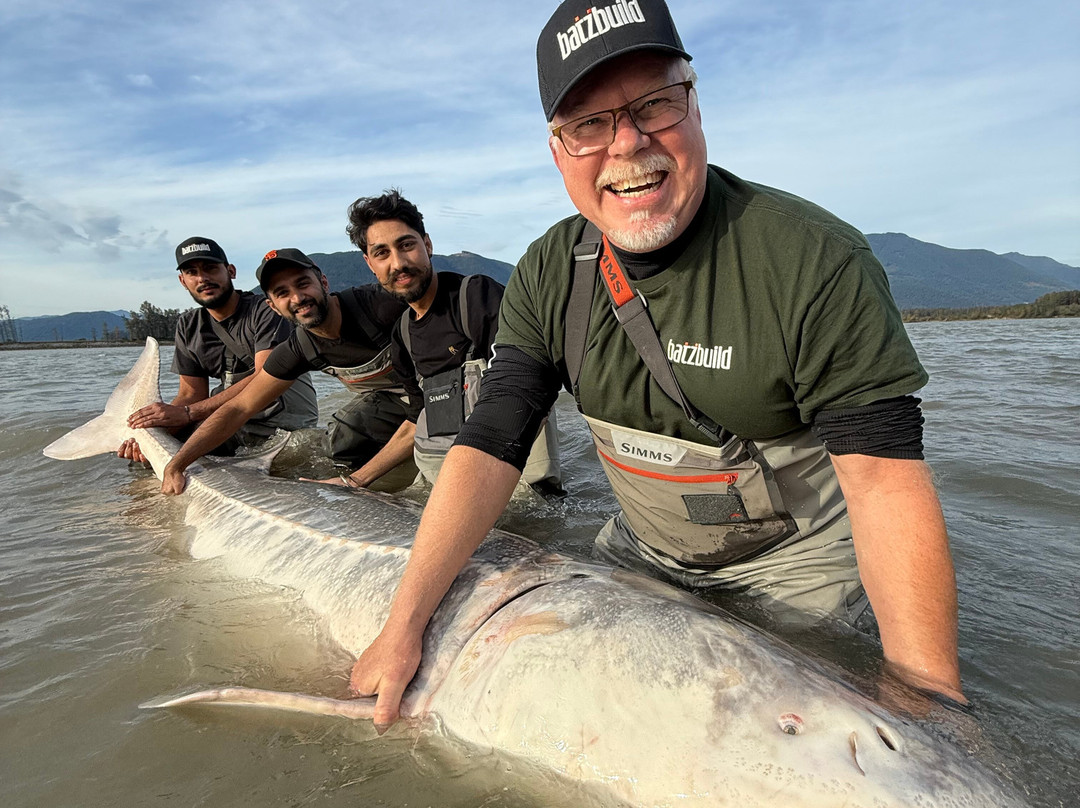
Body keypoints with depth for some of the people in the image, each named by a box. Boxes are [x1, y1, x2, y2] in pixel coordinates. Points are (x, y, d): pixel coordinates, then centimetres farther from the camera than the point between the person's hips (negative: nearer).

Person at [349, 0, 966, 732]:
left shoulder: (817, 260, -26)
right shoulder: (550, 275, -12)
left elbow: (885, 474, -25)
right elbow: (491, 445, -16)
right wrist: (405, 624, -21)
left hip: (793, 560, -3)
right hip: (642, 550, 4)